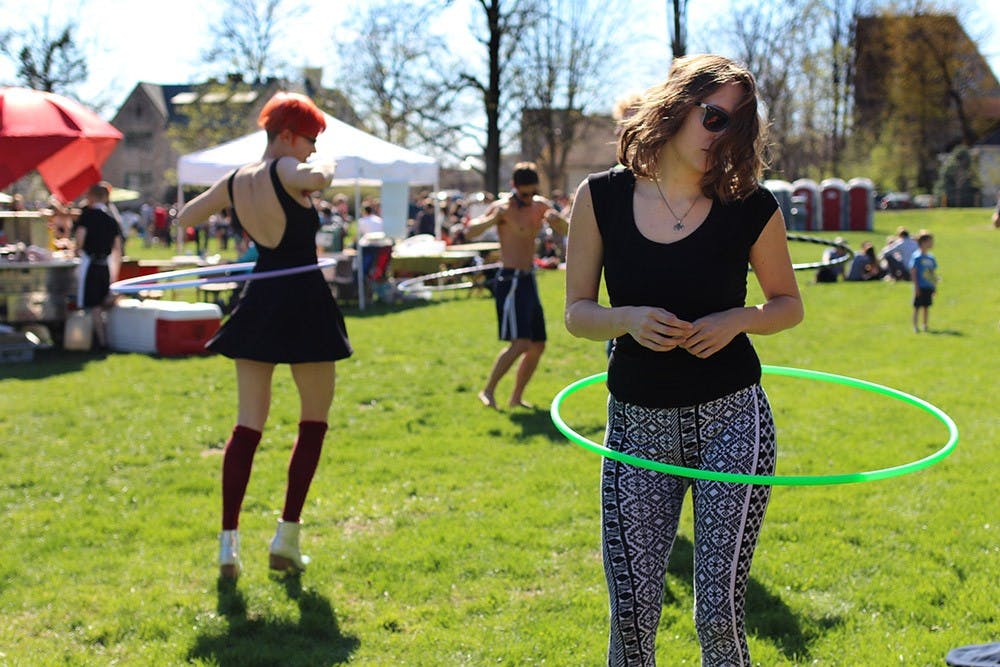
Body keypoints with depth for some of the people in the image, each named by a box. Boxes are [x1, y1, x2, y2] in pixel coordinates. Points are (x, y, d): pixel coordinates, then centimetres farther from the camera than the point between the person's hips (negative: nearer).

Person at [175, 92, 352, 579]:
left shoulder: (234, 182, 7)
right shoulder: (285, 171, -13)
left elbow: (185, 218, 20)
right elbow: (319, 179, -36)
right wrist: (324, 168, -13)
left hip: (258, 302, 6)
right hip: (304, 302, -6)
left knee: (248, 424, 7)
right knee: (314, 420, 10)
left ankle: (229, 540, 0)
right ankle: (287, 536, 6)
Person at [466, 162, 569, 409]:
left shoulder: (540, 205, 9)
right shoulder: (503, 207, -12)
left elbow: (565, 231, 6)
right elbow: (470, 232, -24)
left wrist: (557, 218, -16)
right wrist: (493, 219, -43)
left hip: (529, 280, 8)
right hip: (511, 280, -8)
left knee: (537, 345, 10)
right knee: (520, 343, -19)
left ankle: (516, 398, 21)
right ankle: (488, 391, -10)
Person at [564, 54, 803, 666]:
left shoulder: (750, 207, -3)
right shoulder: (603, 198, -1)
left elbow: (788, 303, 10)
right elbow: (577, 311, 3)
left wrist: (738, 319, -10)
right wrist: (629, 319, -17)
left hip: (731, 418, -1)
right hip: (637, 424, 1)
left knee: (719, 614, -4)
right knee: (632, 616, 0)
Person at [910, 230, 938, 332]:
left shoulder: (931, 257, 10)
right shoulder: (917, 256, -10)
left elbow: (934, 273, 17)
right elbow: (913, 272, -11)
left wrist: (935, 285, 13)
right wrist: (916, 286, -14)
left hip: (929, 286, 6)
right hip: (920, 287, -6)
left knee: (927, 306, 11)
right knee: (917, 307, -2)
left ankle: (925, 325, 20)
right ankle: (915, 326, 4)